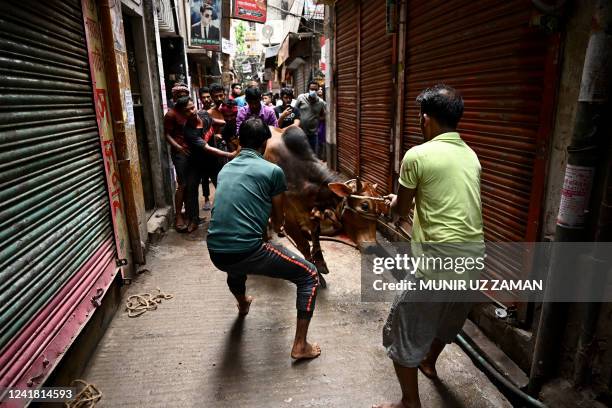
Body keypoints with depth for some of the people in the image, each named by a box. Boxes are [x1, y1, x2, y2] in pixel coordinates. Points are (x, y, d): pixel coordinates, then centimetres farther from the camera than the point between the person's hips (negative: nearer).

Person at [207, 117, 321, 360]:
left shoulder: (225, 169, 15)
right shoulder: (272, 171, -1)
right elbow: (278, 222, 10)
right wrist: (276, 224, 35)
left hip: (215, 254, 7)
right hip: (247, 253, -6)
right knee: (309, 276, 11)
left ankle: (243, 305, 68)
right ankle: (300, 345, 12)